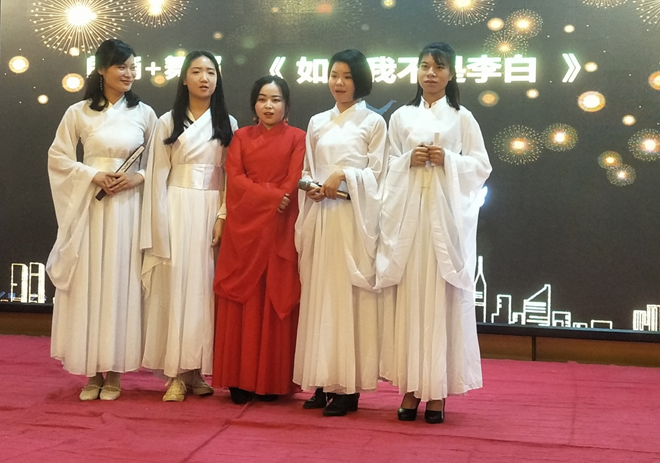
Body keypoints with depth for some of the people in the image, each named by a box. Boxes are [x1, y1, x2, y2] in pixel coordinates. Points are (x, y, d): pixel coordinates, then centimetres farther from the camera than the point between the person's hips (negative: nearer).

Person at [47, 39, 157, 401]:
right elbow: (58, 157, 5)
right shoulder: (78, 113, 4)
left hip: (129, 207, 0)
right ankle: (92, 371, 10)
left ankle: (114, 370, 10)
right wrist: (93, 175, -8)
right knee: (88, 283, 0)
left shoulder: (144, 113, 6)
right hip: (90, 207, 0)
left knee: (121, 283, 1)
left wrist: (139, 176, -9)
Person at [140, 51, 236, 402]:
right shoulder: (168, 122, 6)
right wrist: (160, 227, -6)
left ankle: (197, 370, 7)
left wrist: (223, 217, -7)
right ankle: (177, 373, 0)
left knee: (204, 285, 1)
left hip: (212, 210, 1)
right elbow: (158, 176, 2)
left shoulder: (227, 124, 10)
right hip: (177, 209, -1)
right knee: (176, 284, -4)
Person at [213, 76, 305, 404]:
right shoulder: (241, 137, 13)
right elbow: (234, 179, 1)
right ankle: (240, 380, 3)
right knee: (242, 305, 0)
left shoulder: (297, 138, 7)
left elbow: (293, 183, -3)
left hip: (280, 232, -2)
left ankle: (273, 381, 4)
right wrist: (270, 196, -13)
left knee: (277, 304, -1)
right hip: (243, 231, 2)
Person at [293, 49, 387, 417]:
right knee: (318, 293, 3)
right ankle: (323, 381, 8)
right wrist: (310, 188, -3)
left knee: (349, 296, -7)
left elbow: (378, 174, -2)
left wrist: (344, 176, -15)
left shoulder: (373, 122, 4)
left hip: (354, 218, -5)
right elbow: (307, 170, 17)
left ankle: (348, 386, -4)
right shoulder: (318, 123, 17)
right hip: (319, 216, 5)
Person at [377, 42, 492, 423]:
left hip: (447, 216, -1)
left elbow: (481, 167, 5)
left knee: (442, 298, -3)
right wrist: (409, 160, -7)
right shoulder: (401, 117, 13)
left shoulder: (462, 118, 9)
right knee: (408, 296, -1)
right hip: (408, 215, 2)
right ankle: (411, 385, 5)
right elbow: (387, 167, 11)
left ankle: (437, 389, 2)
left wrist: (448, 160, -9)